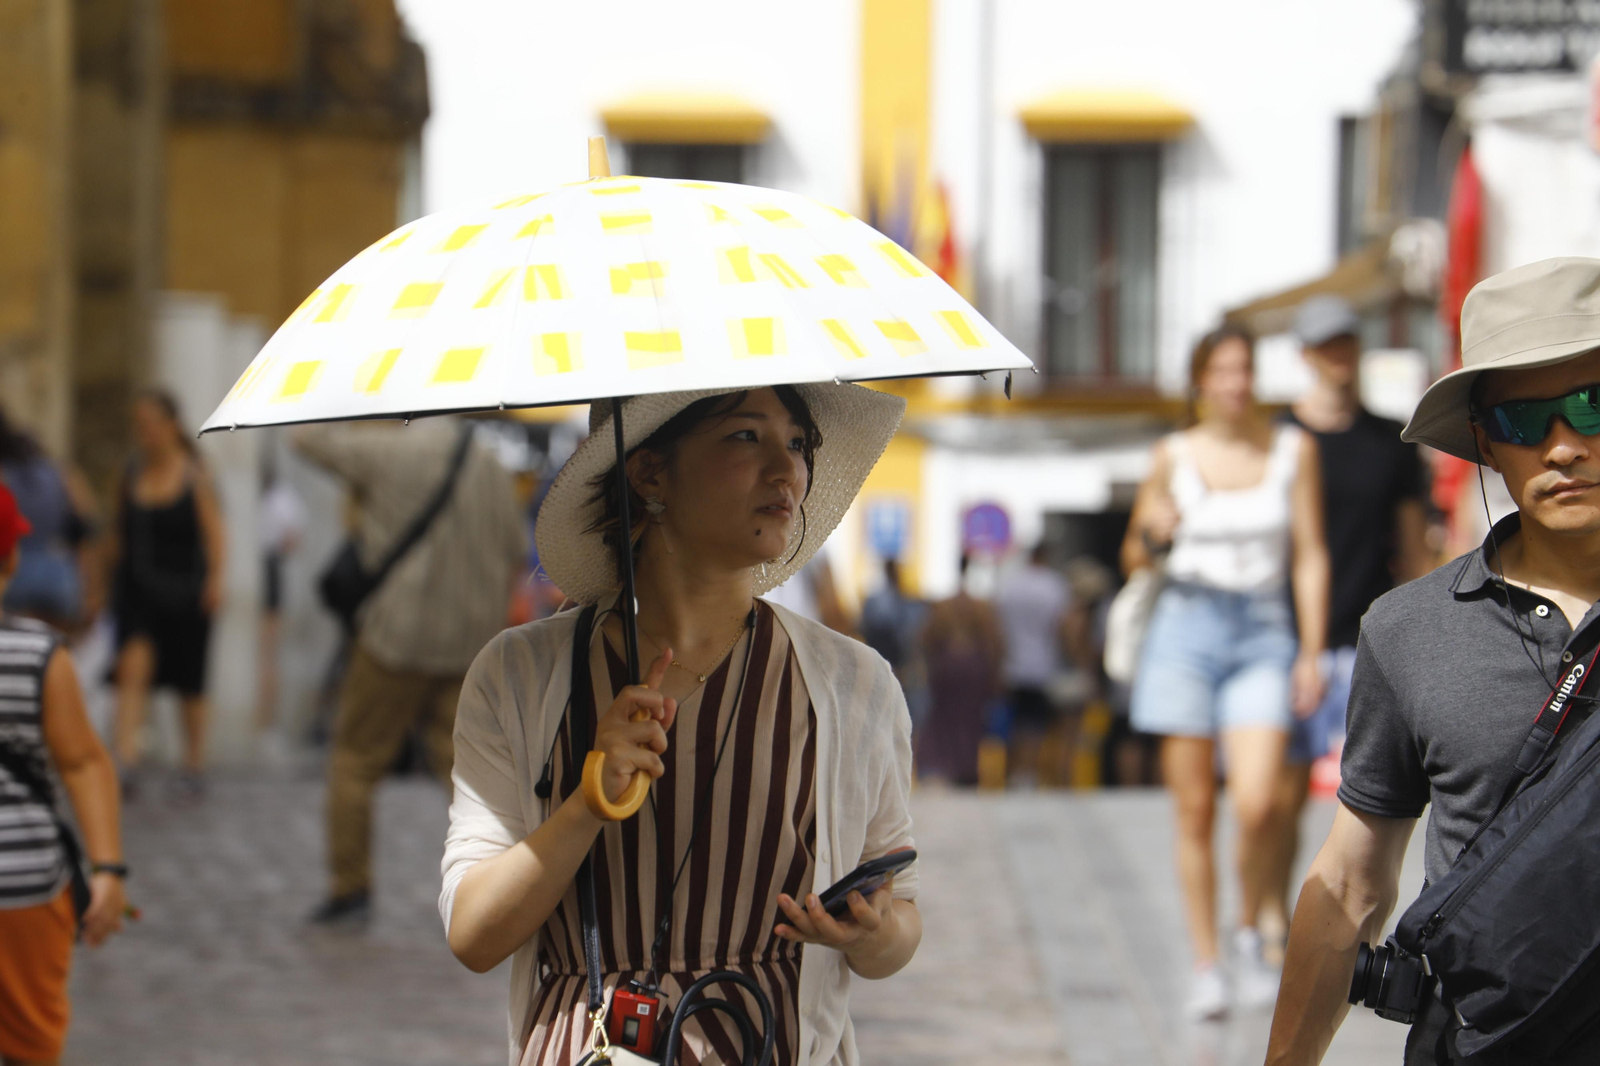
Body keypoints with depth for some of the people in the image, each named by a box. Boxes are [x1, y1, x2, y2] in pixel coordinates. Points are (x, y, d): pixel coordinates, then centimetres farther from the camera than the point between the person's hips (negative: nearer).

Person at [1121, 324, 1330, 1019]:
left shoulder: (1294, 450, 5)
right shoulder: (1174, 456, 5)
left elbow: (1310, 557, 5)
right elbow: (1133, 558, 14)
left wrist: (1312, 653, -1)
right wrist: (1152, 536, -9)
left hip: (1263, 633, 0)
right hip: (1185, 628, 1)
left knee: (1256, 804, -14)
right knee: (1194, 810, -1)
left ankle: (1249, 936, 11)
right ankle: (1205, 966, 9)